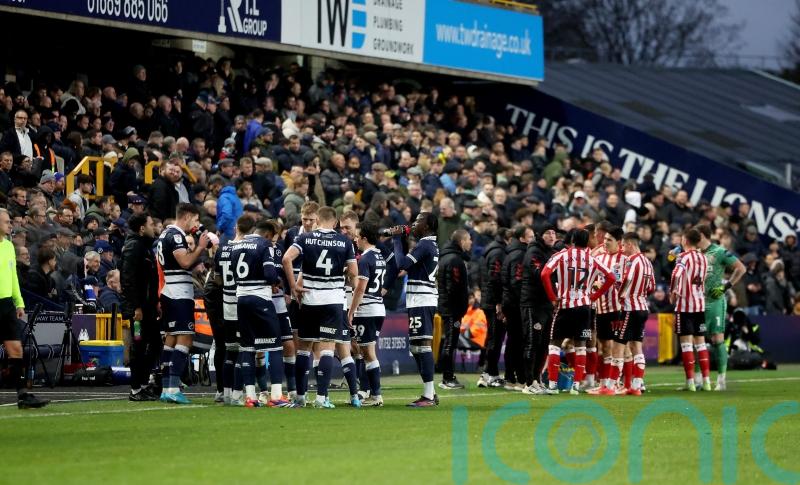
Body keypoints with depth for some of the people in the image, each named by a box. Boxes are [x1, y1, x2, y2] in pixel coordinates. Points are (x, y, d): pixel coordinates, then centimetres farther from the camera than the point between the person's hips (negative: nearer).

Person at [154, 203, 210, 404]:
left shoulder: (166, 234, 19)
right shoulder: (176, 235, -12)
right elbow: (185, 262, -23)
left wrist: (199, 249, 13)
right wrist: (200, 248, -11)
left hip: (168, 294, 10)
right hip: (179, 295, -10)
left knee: (171, 338, 11)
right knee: (184, 338, -11)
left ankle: (167, 389, 11)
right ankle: (173, 387, -18)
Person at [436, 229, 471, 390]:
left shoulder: (445, 257, 17)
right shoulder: (455, 260, -16)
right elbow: (455, 289, -21)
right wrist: (458, 313, -20)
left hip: (445, 308, 10)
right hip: (452, 309, -10)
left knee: (448, 343, 13)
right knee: (450, 343, -7)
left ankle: (448, 378, 18)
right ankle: (448, 379, -5)